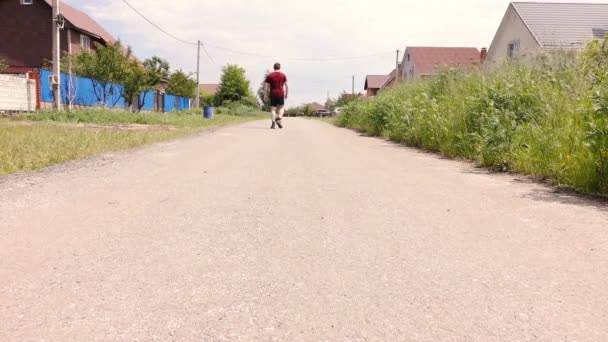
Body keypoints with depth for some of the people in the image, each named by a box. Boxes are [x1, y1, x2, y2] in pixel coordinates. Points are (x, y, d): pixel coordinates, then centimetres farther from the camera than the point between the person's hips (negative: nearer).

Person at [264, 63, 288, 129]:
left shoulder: (269, 75, 5)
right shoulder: (283, 75, 5)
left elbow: (266, 86, 0)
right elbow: (286, 85, 0)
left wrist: (265, 96, 1)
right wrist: (286, 94, 9)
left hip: (273, 94, 0)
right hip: (281, 94, 0)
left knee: (273, 108, 4)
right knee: (281, 107, 10)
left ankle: (273, 123, -7)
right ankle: (279, 119, -12)